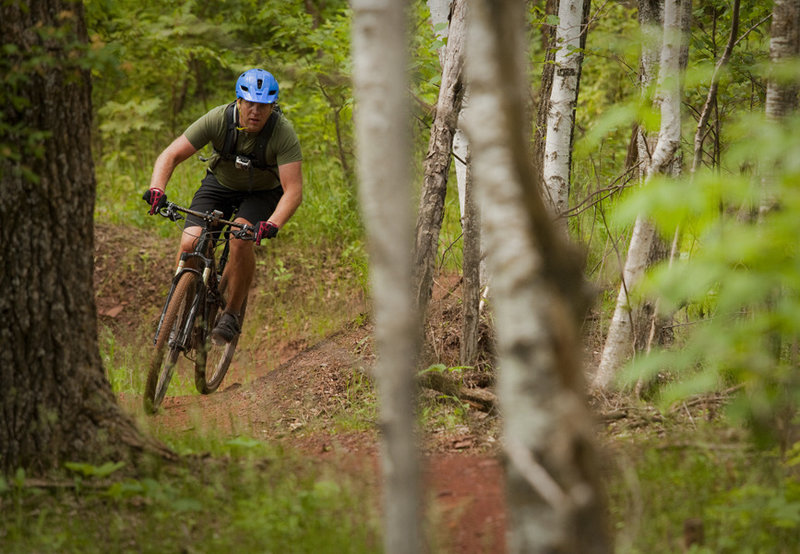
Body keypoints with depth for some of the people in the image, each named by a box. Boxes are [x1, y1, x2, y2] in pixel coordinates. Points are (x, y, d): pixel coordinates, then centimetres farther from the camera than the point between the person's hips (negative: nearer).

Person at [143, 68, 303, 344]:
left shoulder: (283, 133, -30)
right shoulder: (218, 119, -26)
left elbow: (293, 190, -34)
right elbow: (171, 155, -23)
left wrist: (272, 224, -52)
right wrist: (157, 189, -42)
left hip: (262, 192, -2)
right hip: (220, 184, 2)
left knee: (241, 237, -31)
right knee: (189, 244, -19)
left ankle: (232, 315, -14)